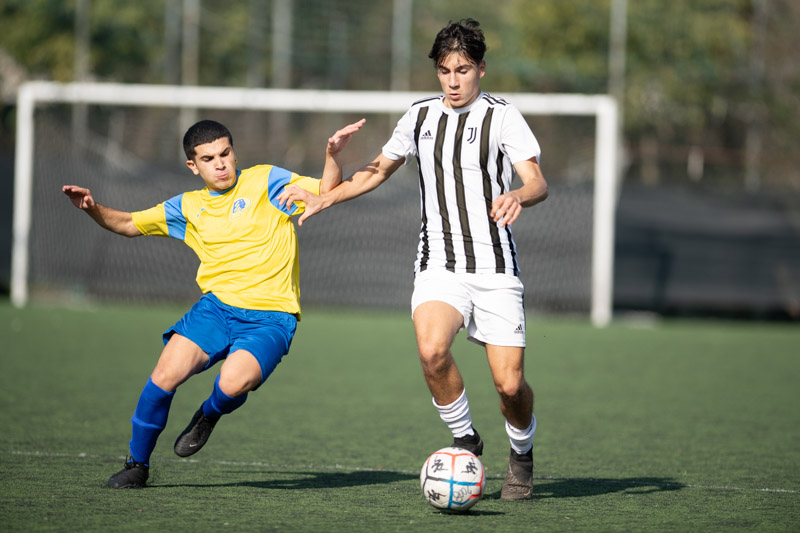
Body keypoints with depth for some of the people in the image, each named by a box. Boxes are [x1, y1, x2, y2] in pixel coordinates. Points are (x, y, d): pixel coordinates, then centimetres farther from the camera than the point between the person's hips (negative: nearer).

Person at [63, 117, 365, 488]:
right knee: (166, 374, -19)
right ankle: (137, 464, 3)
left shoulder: (265, 182, 4)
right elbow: (129, 224, 23)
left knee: (234, 383, -30)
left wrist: (333, 155, -25)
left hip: (270, 317, -3)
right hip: (218, 305, 3)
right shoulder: (188, 207, 15)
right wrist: (92, 209, 4)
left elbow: (325, 191, -5)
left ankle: (209, 415, 9)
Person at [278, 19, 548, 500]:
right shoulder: (421, 116, 11)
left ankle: (522, 455, 25)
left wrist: (519, 196, -36)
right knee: (432, 349, -28)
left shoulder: (502, 117, -2)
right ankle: (465, 439, -4)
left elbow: (538, 182, -13)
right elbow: (379, 170, 27)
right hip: (439, 266, 2)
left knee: (509, 384, -8)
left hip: (496, 270, -2)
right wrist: (325, 199, 18)